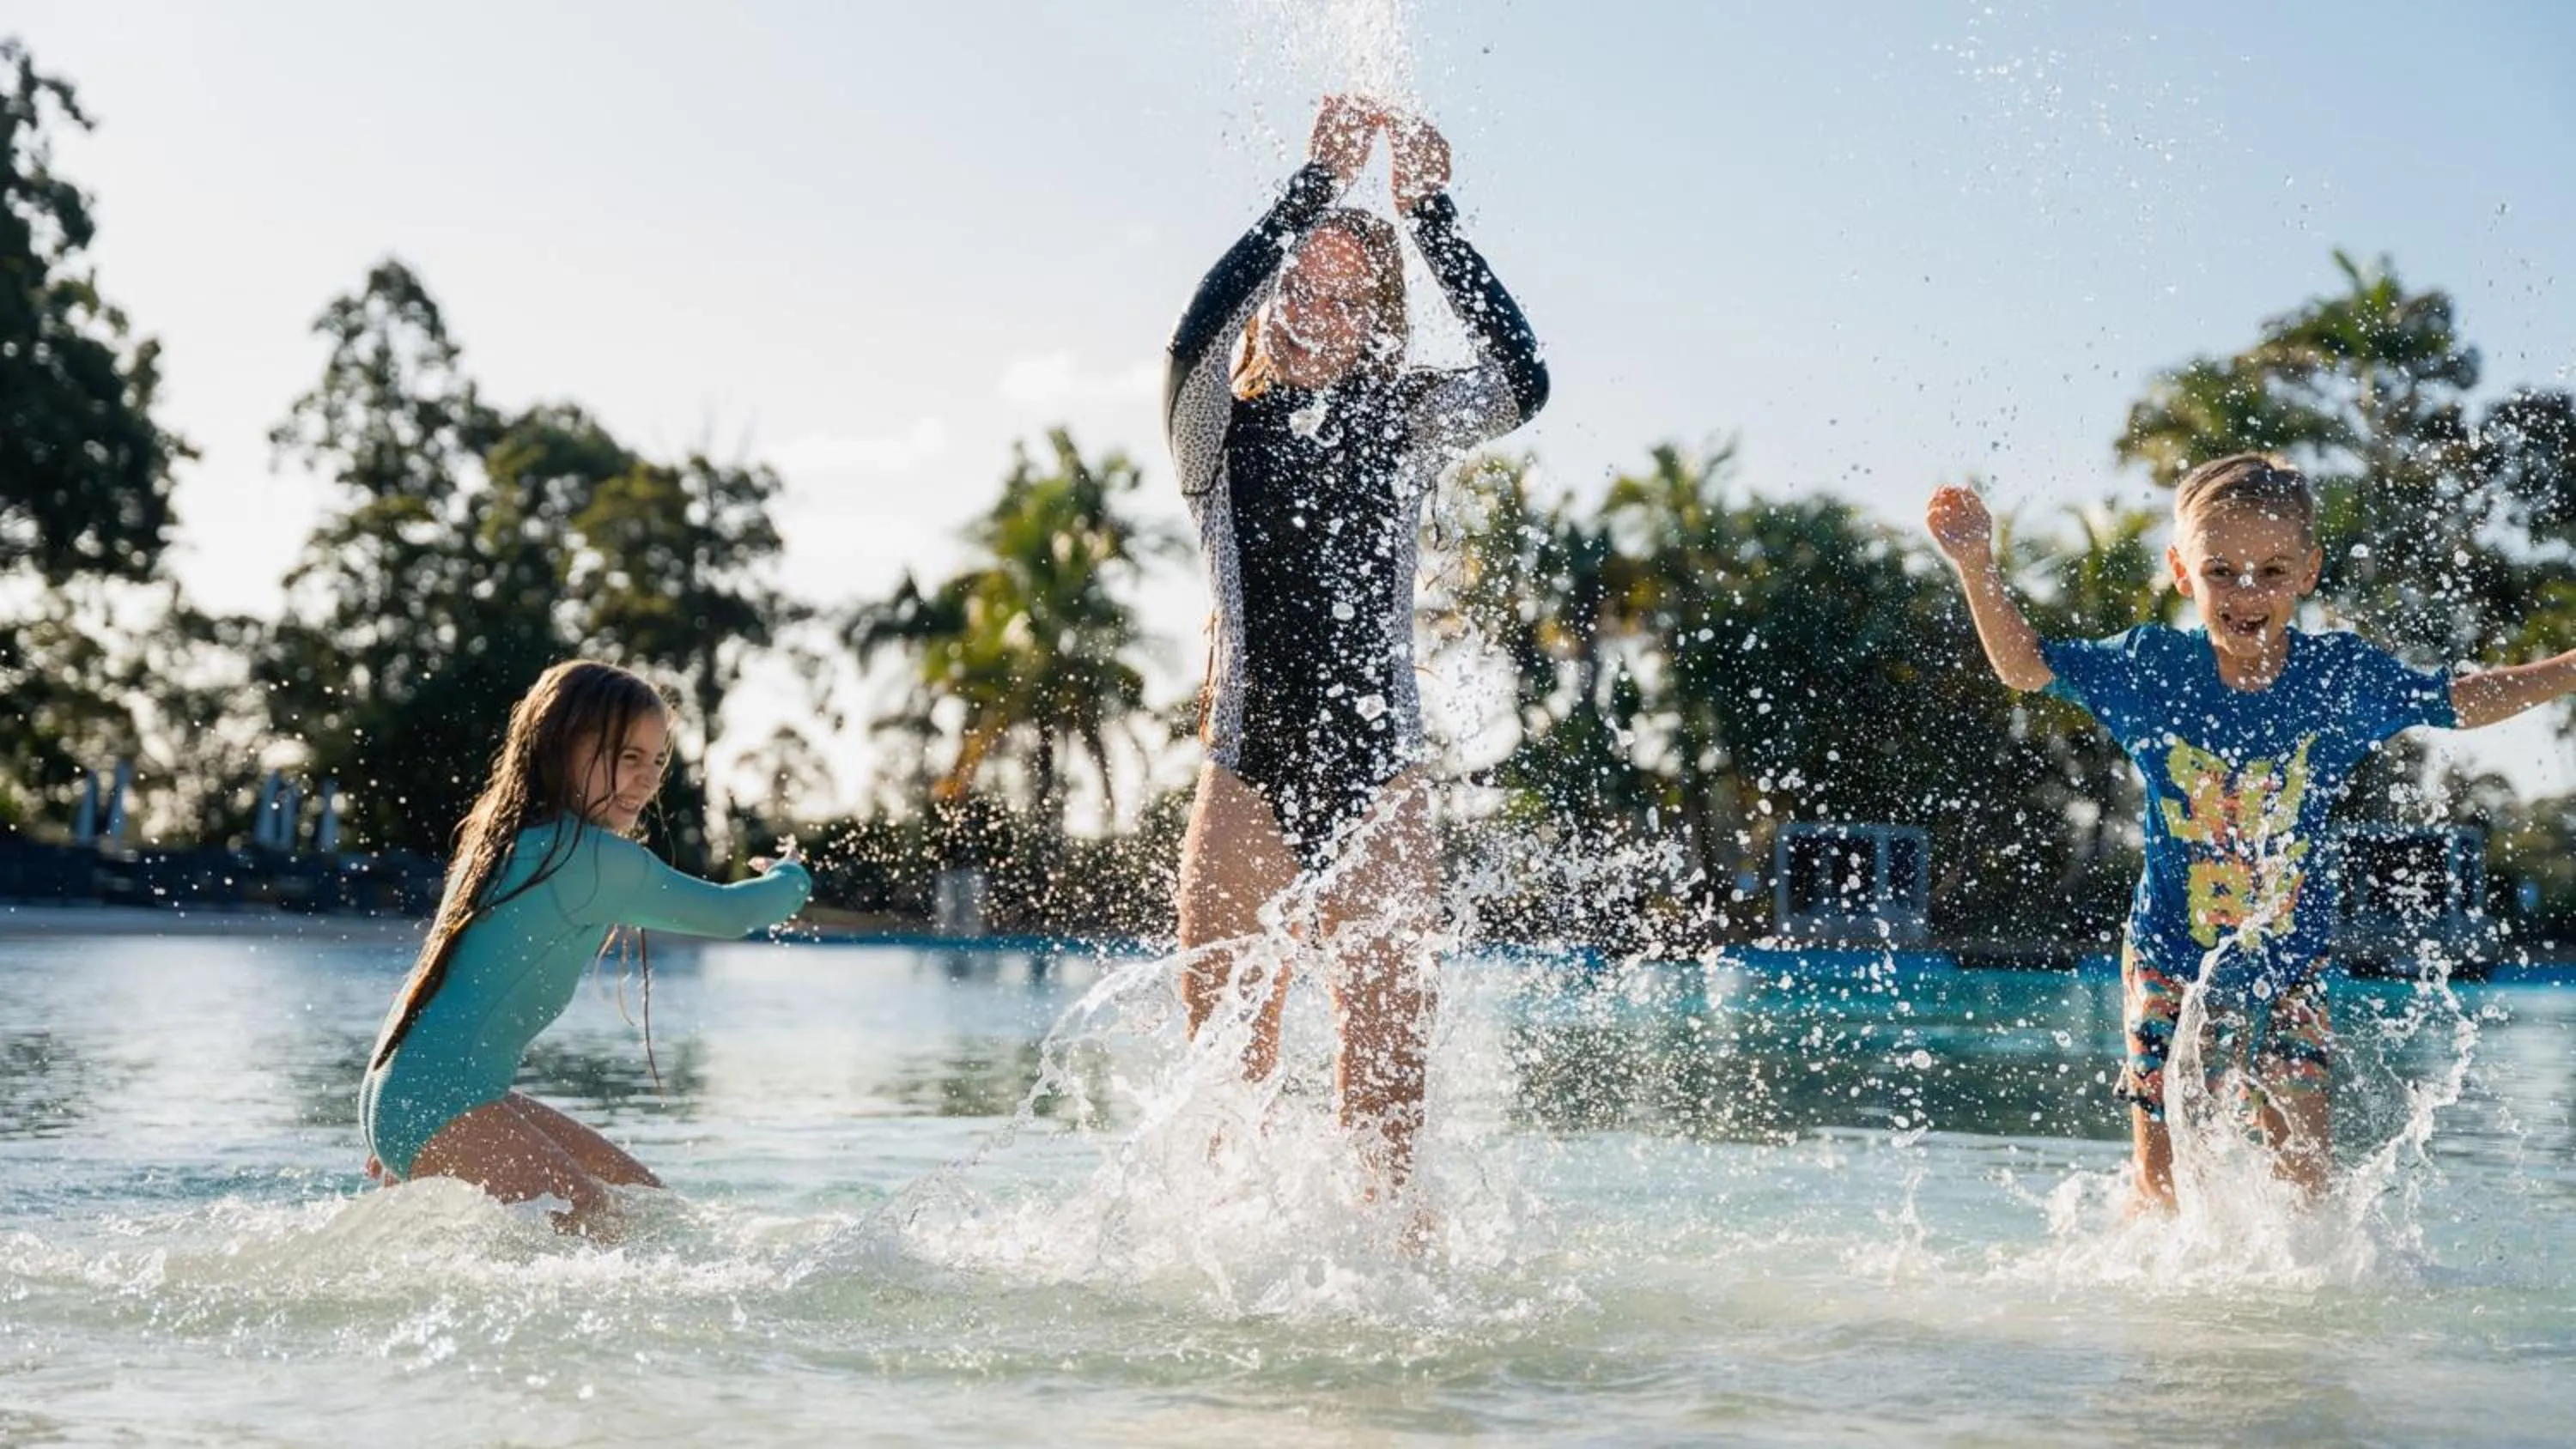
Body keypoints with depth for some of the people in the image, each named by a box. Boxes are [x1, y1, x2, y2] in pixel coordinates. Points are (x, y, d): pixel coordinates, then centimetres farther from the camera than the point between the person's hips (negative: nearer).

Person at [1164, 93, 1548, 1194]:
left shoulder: (1405, 422, 7)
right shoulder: (1217, 425, 3)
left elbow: (1520, 381, -12)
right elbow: (1201, 337, -20)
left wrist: (1427, 213, -14)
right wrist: (1317, 184, -20)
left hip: (1381, 779, 1)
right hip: (1248, 773, -1)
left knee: (1388, 1055, -1)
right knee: (1229, 1060, 1)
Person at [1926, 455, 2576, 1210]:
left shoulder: (2342, 674, -9)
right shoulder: (2149, 667, -12)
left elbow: (2462, 701, 6)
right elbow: (2025, 665, -2)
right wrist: (1977, 564, -15)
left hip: (2289, 962, 1)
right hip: (2170, 958, -1)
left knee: (2305, 1164, -4)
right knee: (2163, 1188, 4)